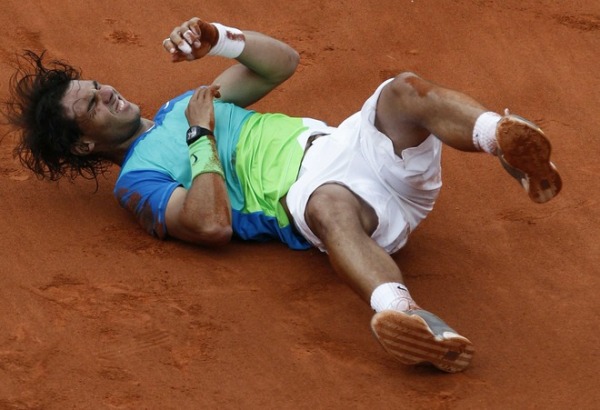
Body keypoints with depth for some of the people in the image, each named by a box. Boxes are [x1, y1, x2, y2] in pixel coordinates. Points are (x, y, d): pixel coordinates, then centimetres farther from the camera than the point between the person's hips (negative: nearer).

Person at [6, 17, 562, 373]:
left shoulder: (185, 106, 31)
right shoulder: (136, 181, 7)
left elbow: (281, 62, 27)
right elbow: (212, 224, -12)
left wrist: (220, 40, 9)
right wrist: (202, 138, -1)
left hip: (347, 143, 7)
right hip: (308, 192, -7)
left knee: (406, 92, -26)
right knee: (331, 206, -46)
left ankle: (501, 136, -58)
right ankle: (402, 313, -77)